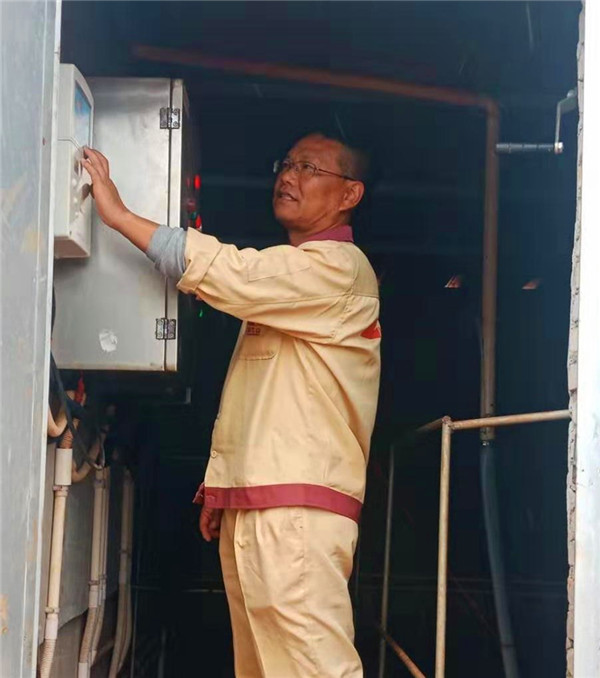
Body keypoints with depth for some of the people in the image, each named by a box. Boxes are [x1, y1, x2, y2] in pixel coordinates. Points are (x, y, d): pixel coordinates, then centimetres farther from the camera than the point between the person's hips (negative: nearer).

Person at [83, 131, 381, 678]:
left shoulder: (338, 267, -6)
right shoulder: (282, 276, 25)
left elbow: (223, 272, -19)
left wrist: (118, 214, -12)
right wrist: (222, 480, 17)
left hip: (296, 507, -10)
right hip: (248, 505, 10)